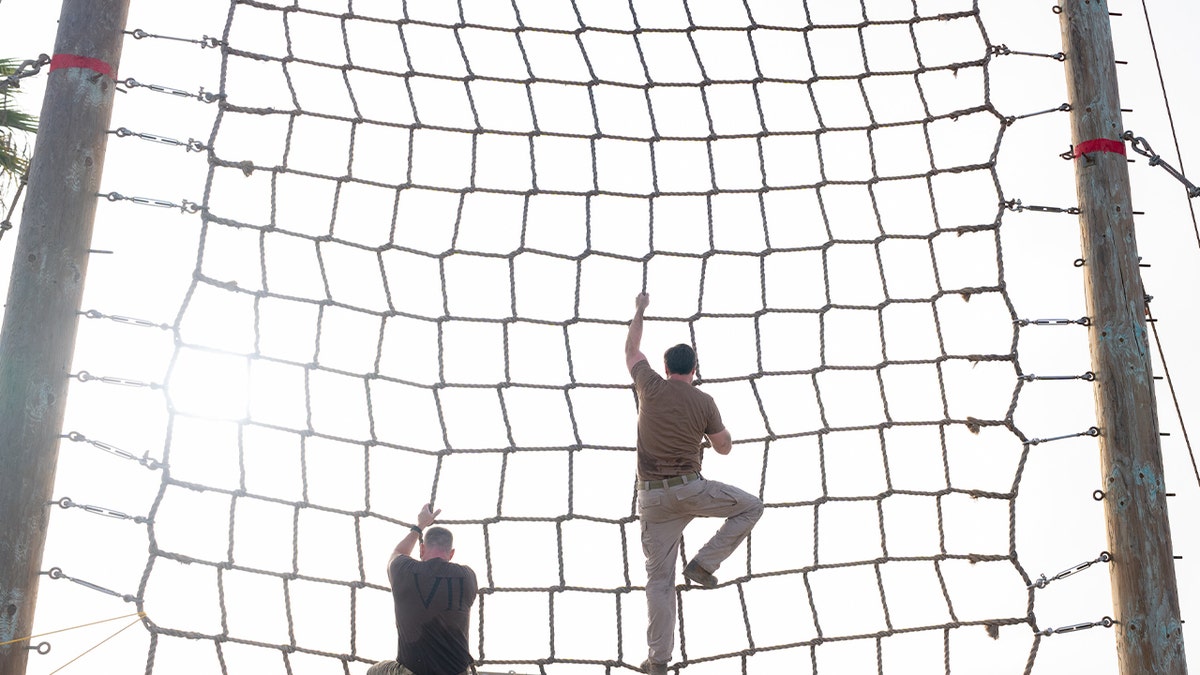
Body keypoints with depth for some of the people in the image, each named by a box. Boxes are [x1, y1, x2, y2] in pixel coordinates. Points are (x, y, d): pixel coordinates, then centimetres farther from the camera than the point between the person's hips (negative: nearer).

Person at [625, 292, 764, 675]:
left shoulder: (651, 388, 3)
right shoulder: (704, 402, 1)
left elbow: (632, 351, 22)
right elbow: (724, 447, 11)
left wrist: (639, 311, 36)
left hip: (652, 497, 3)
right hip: (690, 488, -2)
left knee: (659, 578, 5)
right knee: (750, 507, 17)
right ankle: (703, 564, 7)